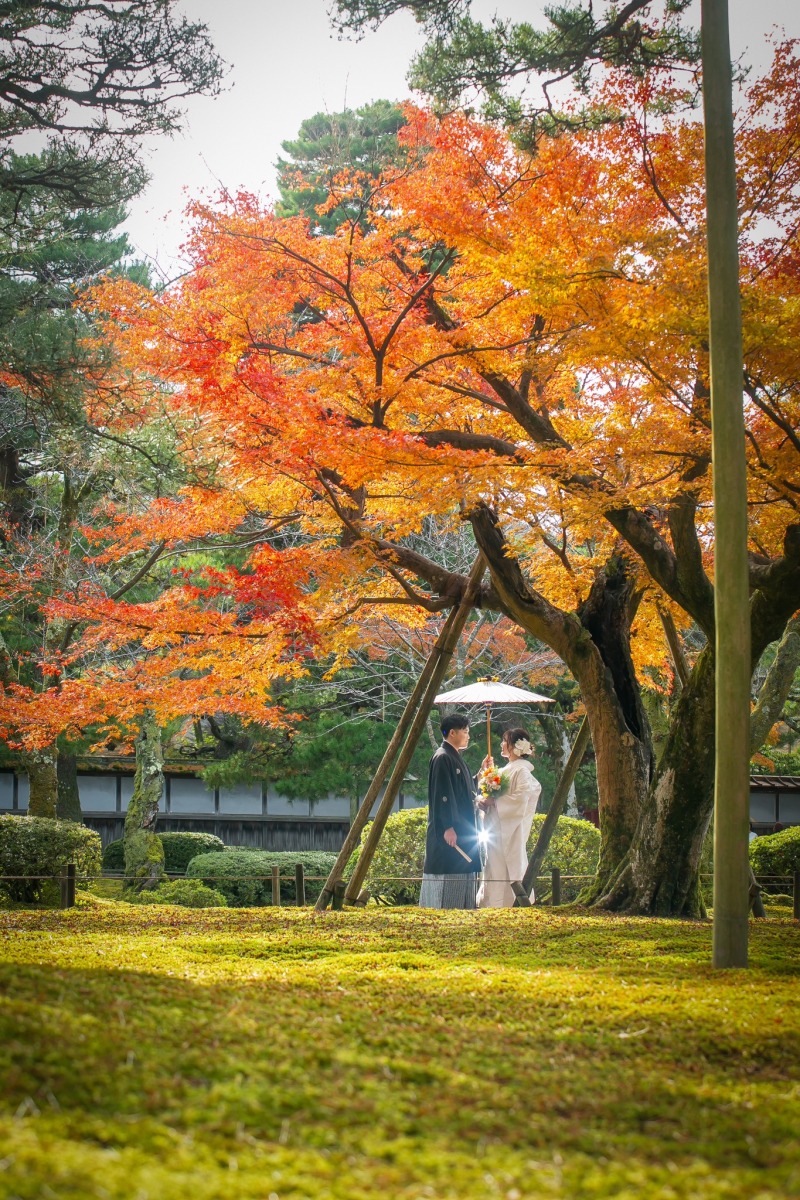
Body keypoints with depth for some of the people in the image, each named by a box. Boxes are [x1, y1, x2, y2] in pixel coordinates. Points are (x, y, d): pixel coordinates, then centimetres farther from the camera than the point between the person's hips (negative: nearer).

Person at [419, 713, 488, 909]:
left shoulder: (456, 758, 17)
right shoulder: (442, 758, -13)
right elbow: (442, 795, -20)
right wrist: (448, 827, -24)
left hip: (462, 829, 10)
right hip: (449, 832, -10)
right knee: (446, 876, -9)